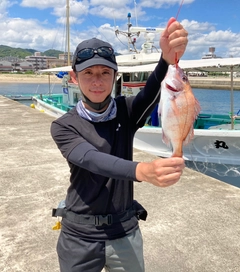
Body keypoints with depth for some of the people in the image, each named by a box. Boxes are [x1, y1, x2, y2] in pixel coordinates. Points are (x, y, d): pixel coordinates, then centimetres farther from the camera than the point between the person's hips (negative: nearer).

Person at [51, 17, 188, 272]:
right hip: (80, 236, -1)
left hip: (124, 232, 1)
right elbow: (92, 160, -28)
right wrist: (142, 170, -47)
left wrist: (168, 59, -49)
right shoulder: (63, 126, -10)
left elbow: (153, 93, -27)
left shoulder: (127, 111, -5)